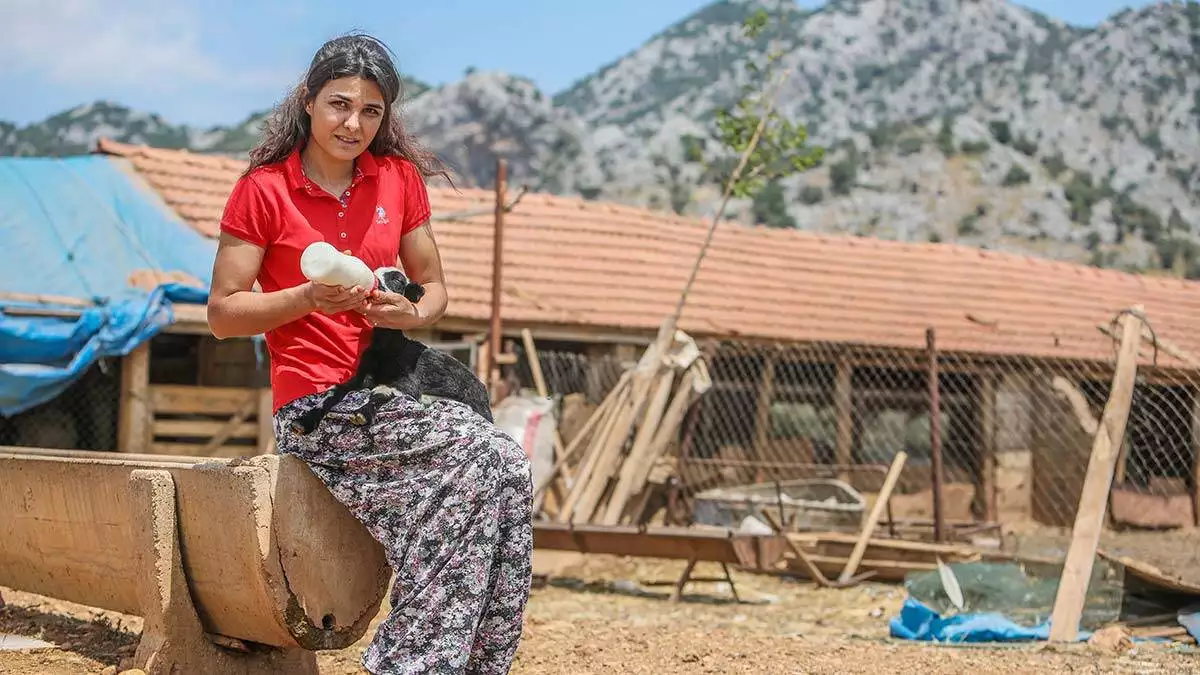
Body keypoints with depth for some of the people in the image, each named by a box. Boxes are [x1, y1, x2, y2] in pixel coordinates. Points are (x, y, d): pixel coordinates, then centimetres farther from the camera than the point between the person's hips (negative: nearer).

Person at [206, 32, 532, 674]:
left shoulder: (398, 178, 10)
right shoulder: (263, 189, -2)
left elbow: (432, 285, 18)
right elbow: (222, 313, -3)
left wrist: (412, 314, -6)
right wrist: (309, 297, -18)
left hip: (387, 391, 5)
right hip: (315, 409, -5)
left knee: (500, 477, -24)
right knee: (492, 458, -24)